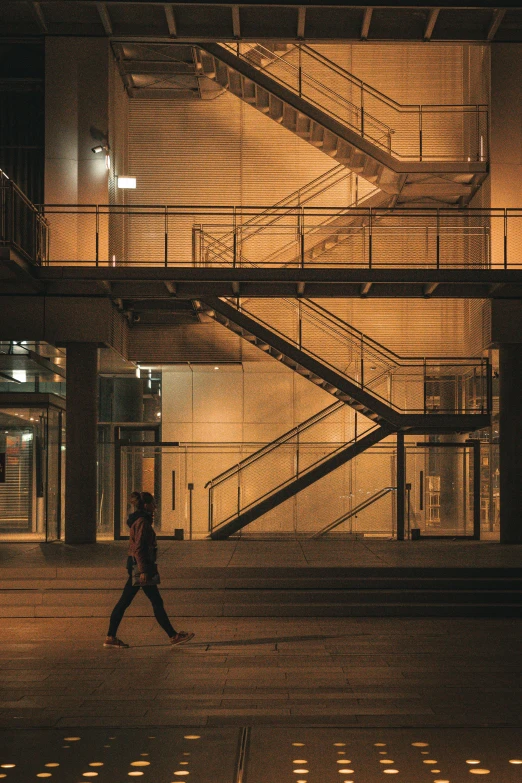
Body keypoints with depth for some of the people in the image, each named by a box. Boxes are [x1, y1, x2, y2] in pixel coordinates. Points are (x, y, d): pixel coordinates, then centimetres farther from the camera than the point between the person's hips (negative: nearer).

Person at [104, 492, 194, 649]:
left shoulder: (140, 521, 16)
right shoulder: (143, 522, -14)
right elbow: (138, 548, -20)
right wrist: (143, 570, -23)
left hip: (134, 565, 10)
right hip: (140, 565, -10)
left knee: (124, 602, 7)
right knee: (157, 602, -3)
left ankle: (110, 637, 7)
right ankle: (173, 636, 2)